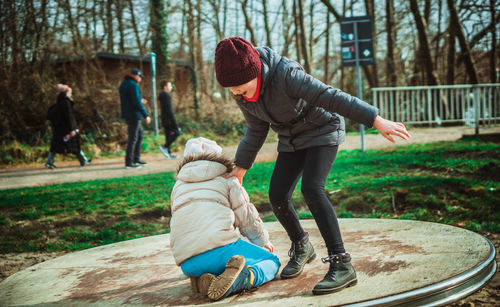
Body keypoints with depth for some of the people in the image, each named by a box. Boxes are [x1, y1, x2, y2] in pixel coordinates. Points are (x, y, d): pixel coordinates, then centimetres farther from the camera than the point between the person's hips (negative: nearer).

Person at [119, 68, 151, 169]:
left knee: (140, 134, 18)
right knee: (133, 138, -4)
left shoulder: (123, 84, 16)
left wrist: (139, 101, 27)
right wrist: (146, 115, -19)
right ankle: (129, 162, 0)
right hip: (133, 115, -10)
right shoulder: (133, 85, -15)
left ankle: (136, 158, 19)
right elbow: (137, 103, -22)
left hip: (127, 114, 10)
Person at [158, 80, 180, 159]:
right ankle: (165, 147, -13)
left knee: (168, 135, 8)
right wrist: (174, 121, -20)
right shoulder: (166, 95, -13)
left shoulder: (162, 95, 18)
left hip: (165, 120, 10)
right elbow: (169, 109, -19)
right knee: (177, 133, -8)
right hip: (169, 119, -10)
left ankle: (169, 153, 7)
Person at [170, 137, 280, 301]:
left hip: (187, 264, 5)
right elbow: (248, 219, 14)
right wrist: (263, 242, 34)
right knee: (272, 261, 15)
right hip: (220, 247, -4)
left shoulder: (178, 187, 26)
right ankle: (240, 279, -18)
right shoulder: (227, 180, 14)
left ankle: (202, 281, -2)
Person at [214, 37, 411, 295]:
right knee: (277, 195, -2)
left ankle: (342, 265, -23)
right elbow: (256, 131, 6)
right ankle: (301, 247, 26)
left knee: (311, 189, -26)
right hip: (292, 140, 7)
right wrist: (240, 167, 11)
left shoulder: (285, 75, -33)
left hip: (323, 131, -7)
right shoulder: (242, 95, -10)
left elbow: (332, 97, -35)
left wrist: (377, 121, -37)